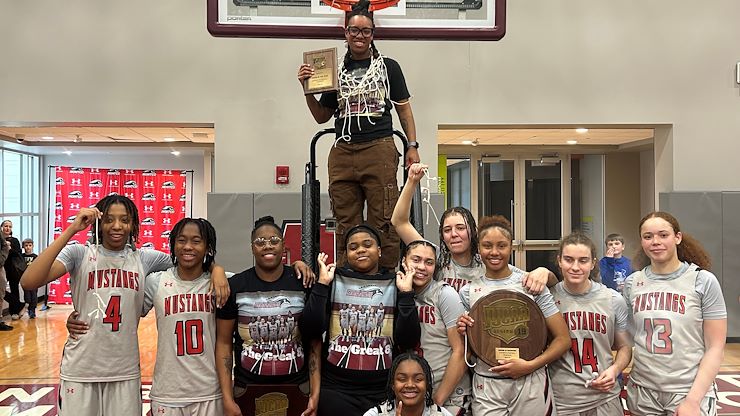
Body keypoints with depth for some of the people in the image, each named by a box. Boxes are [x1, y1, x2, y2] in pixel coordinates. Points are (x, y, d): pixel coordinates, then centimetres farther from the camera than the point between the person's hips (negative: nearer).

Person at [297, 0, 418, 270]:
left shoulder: (388, 67, 10)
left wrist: (412, 146, 2)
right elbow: (321, 116, 18)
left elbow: (404, 109, 11)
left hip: (379, 150, -3)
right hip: (342, 154, 3)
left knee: (382, 223, -5)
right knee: (346, 224, 5)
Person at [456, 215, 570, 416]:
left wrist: (529, 365, -14)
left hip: (530, 383, -1)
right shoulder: (468, 292, 2)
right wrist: (464, 332, -9)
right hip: (486, 386, 1)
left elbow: (563, 339, -2)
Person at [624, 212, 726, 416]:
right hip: (642, 391, 3)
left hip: (690, 390, -3)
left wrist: (693, 399, -14)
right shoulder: (632, 283, 1)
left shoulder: (703, 281, -7)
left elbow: (715, 347, -8)